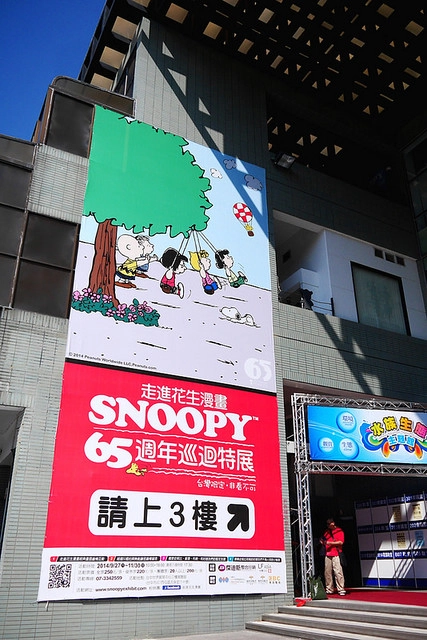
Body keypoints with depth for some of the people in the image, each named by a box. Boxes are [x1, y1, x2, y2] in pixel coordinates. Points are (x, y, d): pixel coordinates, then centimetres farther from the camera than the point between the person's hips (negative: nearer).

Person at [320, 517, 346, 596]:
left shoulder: (339, 531, 3)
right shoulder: (326, 531, 20)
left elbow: (341, 542, -7)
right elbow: (324, 541, 29)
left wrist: (330, 543, -12)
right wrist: (323, 542, 6)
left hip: (336, 554, -5)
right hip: (327, 554, 5)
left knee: (338, 572, -11)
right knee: (327, 572, 3)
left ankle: (341, 589, -8)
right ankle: (329, 589, 10)